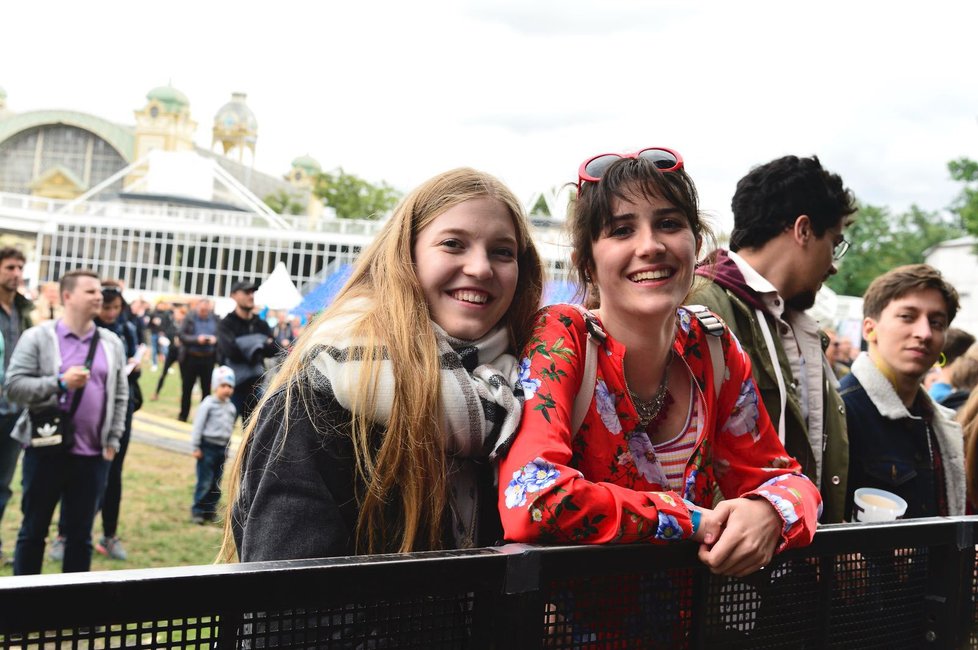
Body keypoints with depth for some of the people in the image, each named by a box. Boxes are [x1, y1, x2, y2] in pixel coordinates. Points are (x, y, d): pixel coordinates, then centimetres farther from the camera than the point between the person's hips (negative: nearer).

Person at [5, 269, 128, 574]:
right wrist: (60, 382, -18)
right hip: (46, 449, -3)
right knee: (33, 529, 9)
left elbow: (120, 395, 10)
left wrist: (113, 440, 4)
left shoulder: (112, 343, 8)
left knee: (81, 533, 9)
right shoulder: (37, 337, -2)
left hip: (93, 454, 3)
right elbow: (14, 385, -8)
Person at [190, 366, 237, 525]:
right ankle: (197, 511, 5)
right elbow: (198, 425, -9)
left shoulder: (231, 408, 8)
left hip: (222, 447, 6)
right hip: (208, 446, -6)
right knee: (204, 482, -5)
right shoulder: (208, 404, -10)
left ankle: (210, 510, 20)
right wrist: (196, 447, -10)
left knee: (216, 482, 10)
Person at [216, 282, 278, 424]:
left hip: (255, 384, 4)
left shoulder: (261, 324, 10)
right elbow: (231, 350, -19)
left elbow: (274, 349, 0)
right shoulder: (227, 324, -3)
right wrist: (258, 344, -10)